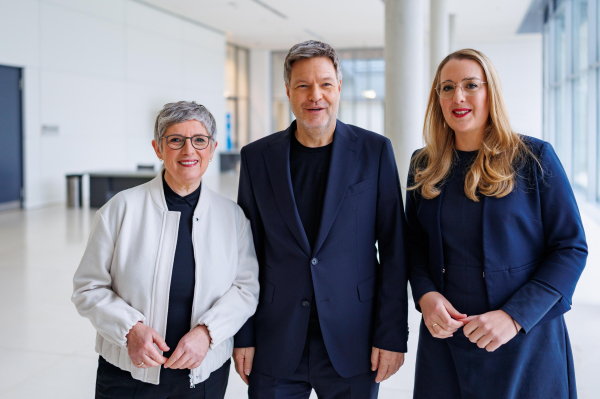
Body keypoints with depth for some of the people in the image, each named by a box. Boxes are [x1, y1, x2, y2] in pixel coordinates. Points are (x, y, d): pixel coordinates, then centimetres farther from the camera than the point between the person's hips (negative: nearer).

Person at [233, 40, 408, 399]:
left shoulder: (374, 150, -2)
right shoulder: (257, 157, 2)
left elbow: (393, 250, -2)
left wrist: (393, 335, -6)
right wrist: (243, 337, 2)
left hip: (352, 346, -1)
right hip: (276, 348, 1)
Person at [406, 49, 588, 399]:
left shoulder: (535, 157, -6)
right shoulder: (424, 166, 4)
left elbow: (571, 248, -8)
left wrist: (515, 316, -17)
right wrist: (425, 294, -10)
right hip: (444, 336, 3)